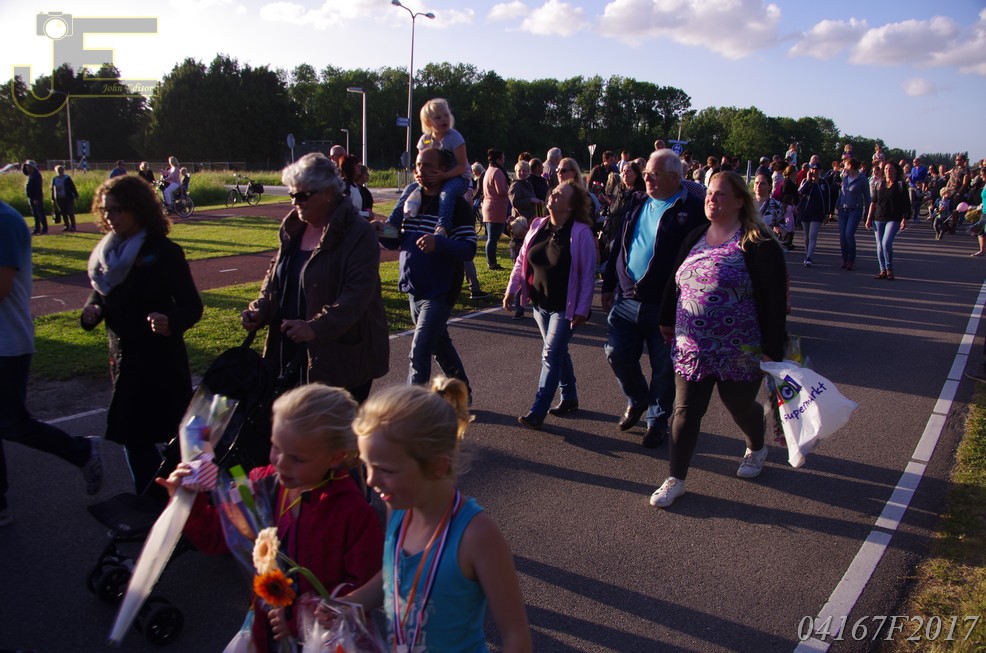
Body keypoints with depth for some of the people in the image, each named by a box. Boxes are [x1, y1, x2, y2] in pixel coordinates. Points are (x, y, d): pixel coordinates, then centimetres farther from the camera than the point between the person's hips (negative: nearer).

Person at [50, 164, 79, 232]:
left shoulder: (67, 178, -4)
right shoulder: (54, 179, 6)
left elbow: (72, 187, -2)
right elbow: (53, 189, 11)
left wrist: (76, 195, -5)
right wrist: (53, 199, 11)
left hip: (68, 199, -4)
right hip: (59, 199, 4)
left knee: (70, 213, -2)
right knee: (63, 213, 8)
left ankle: (73, 226, 3)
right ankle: (67, 226, 16)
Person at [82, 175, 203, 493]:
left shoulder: (164, 252, -10)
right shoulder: (107, 252, 8)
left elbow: (192, 306, -12)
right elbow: (100, 296, 17)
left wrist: (171, 321, -33)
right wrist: (91, 312, -7)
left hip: (162, 361, -6)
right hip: (124, 360, 6)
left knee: (176, 435, 1)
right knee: (132, 438, 12)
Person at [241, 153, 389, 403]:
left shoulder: (359, 234, -14)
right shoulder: (293, 228, 10)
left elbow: (358, 293, -22)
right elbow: (276, 276, 17)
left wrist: (316, 327, -32)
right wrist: (260, 310, -2)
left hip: (343, 355, -6)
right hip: (293, 352, 7)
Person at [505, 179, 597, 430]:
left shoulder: (581, 233, -15)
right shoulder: (538, 227, 2)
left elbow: (588, 274, -14)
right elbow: (521, 261, 11)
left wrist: (582, 310, -17)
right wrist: (511, 290, 6)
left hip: (565, 307, -6)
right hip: (540, 304, 6)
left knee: (551, 355, -7)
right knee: (558, 352, 17)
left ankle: (538, 411, -2)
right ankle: (569, 399, 34)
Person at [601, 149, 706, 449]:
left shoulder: (693, 209, -10)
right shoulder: (638, 204, 10)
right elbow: (619, 246, 16)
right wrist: (608, 286, 15)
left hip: (665, 305, -5)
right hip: (626, 299, 6)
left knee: (663, 368, 7)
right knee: (617, 354, 6)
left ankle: (657, 419, 28)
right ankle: (637, 400, 34)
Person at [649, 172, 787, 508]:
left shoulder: (757, 243, -11)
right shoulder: (696, 237, 8)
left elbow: (775, 300, -13)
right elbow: (674, 282, 18)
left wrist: (773, 350, -16)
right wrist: (667, 320, 21)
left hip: (739, 352, -4)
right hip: (691, 348, 4)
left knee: (740, 407, 16)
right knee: (685, 412, 3)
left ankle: (757, 448, 48)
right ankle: (675, 479, 12)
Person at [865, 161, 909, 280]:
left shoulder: (900, 185, 1)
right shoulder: (880, 185, 12)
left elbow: (906, 204, -1)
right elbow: (873, 202, 13)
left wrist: (904, 219, -10)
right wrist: (869, 218, 7)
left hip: (893, 219, -4)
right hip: (878, 219, 4)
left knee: (886, 243, -19)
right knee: (880, 246, 3)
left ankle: (889, 269, -3)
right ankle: (883, 270, 11)